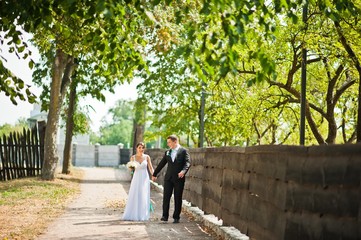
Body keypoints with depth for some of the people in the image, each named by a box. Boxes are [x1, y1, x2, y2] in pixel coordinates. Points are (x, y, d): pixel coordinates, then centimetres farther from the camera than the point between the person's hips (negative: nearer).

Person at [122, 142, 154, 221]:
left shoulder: (147, 157, 1)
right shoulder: (133, 157, 2)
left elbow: (150, 168, 1)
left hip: (144, 178, 0)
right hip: (136, 178, 0)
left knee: (143, 197, 0)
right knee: (134, 197, 0)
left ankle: (142, 215, 7)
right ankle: (133, 215, 7)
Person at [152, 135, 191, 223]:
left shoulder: (183, 151, -2)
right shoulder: (167, 152, 13)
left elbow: (188, 162, -13)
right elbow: (161, 164, 20)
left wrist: (183, 171, -31)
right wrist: (154, 174, 24)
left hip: (179, 178, -4)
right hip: (168, 178, 4)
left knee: (178, 198, 2)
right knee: (166, 197, -3)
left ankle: (176, 217, 9)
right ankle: (165, 216, 2)